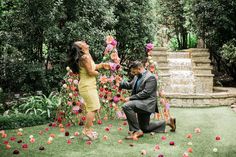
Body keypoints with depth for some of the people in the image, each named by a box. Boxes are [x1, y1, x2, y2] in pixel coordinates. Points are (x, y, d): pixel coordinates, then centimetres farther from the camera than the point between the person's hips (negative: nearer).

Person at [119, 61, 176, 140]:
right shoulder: (137, 77, 11)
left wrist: (130, 98, -23)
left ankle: (136, 131, -23)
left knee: (126, 106, -29)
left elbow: (145, 93, -23)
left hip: (147, 103, -10)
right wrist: (119, 83, 0)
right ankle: (167, 122, 29)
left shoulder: (150, 77, -16)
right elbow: (130, 85, 19)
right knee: (144, 128, 19)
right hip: (141, 104, 10)